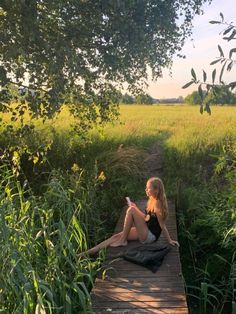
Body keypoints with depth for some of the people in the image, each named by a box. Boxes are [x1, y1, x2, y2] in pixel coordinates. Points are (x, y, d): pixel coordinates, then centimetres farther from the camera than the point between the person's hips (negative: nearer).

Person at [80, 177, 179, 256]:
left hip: (150, 236, -9)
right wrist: (136, 208, 5)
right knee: (117, 236, -2)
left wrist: (170, 240, -10)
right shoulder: (152, 200, 8)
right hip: (146, 232, 9)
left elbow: (162, 225, -15)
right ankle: (88, 252, -2)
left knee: (131, 210, -20)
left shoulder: (157, 204, -20)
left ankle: (123, 241, -7)